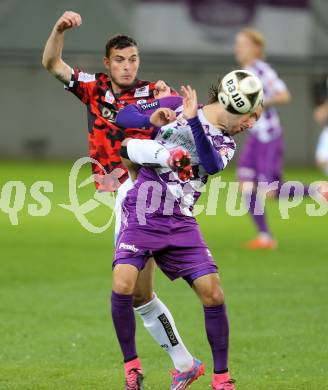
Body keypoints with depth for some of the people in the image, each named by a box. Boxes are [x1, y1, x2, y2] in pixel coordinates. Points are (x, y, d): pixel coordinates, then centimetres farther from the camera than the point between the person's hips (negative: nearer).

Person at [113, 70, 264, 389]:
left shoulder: (225, 144, 9)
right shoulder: (175, 107, 3)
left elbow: (213, 164, -16)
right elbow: (122, 116, 5)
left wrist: (194, 121, -28)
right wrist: (151, 119, -15)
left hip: (181, 223, 3)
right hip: (142, 213, -3)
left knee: (213, 294, -6)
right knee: (123, 284, -23)